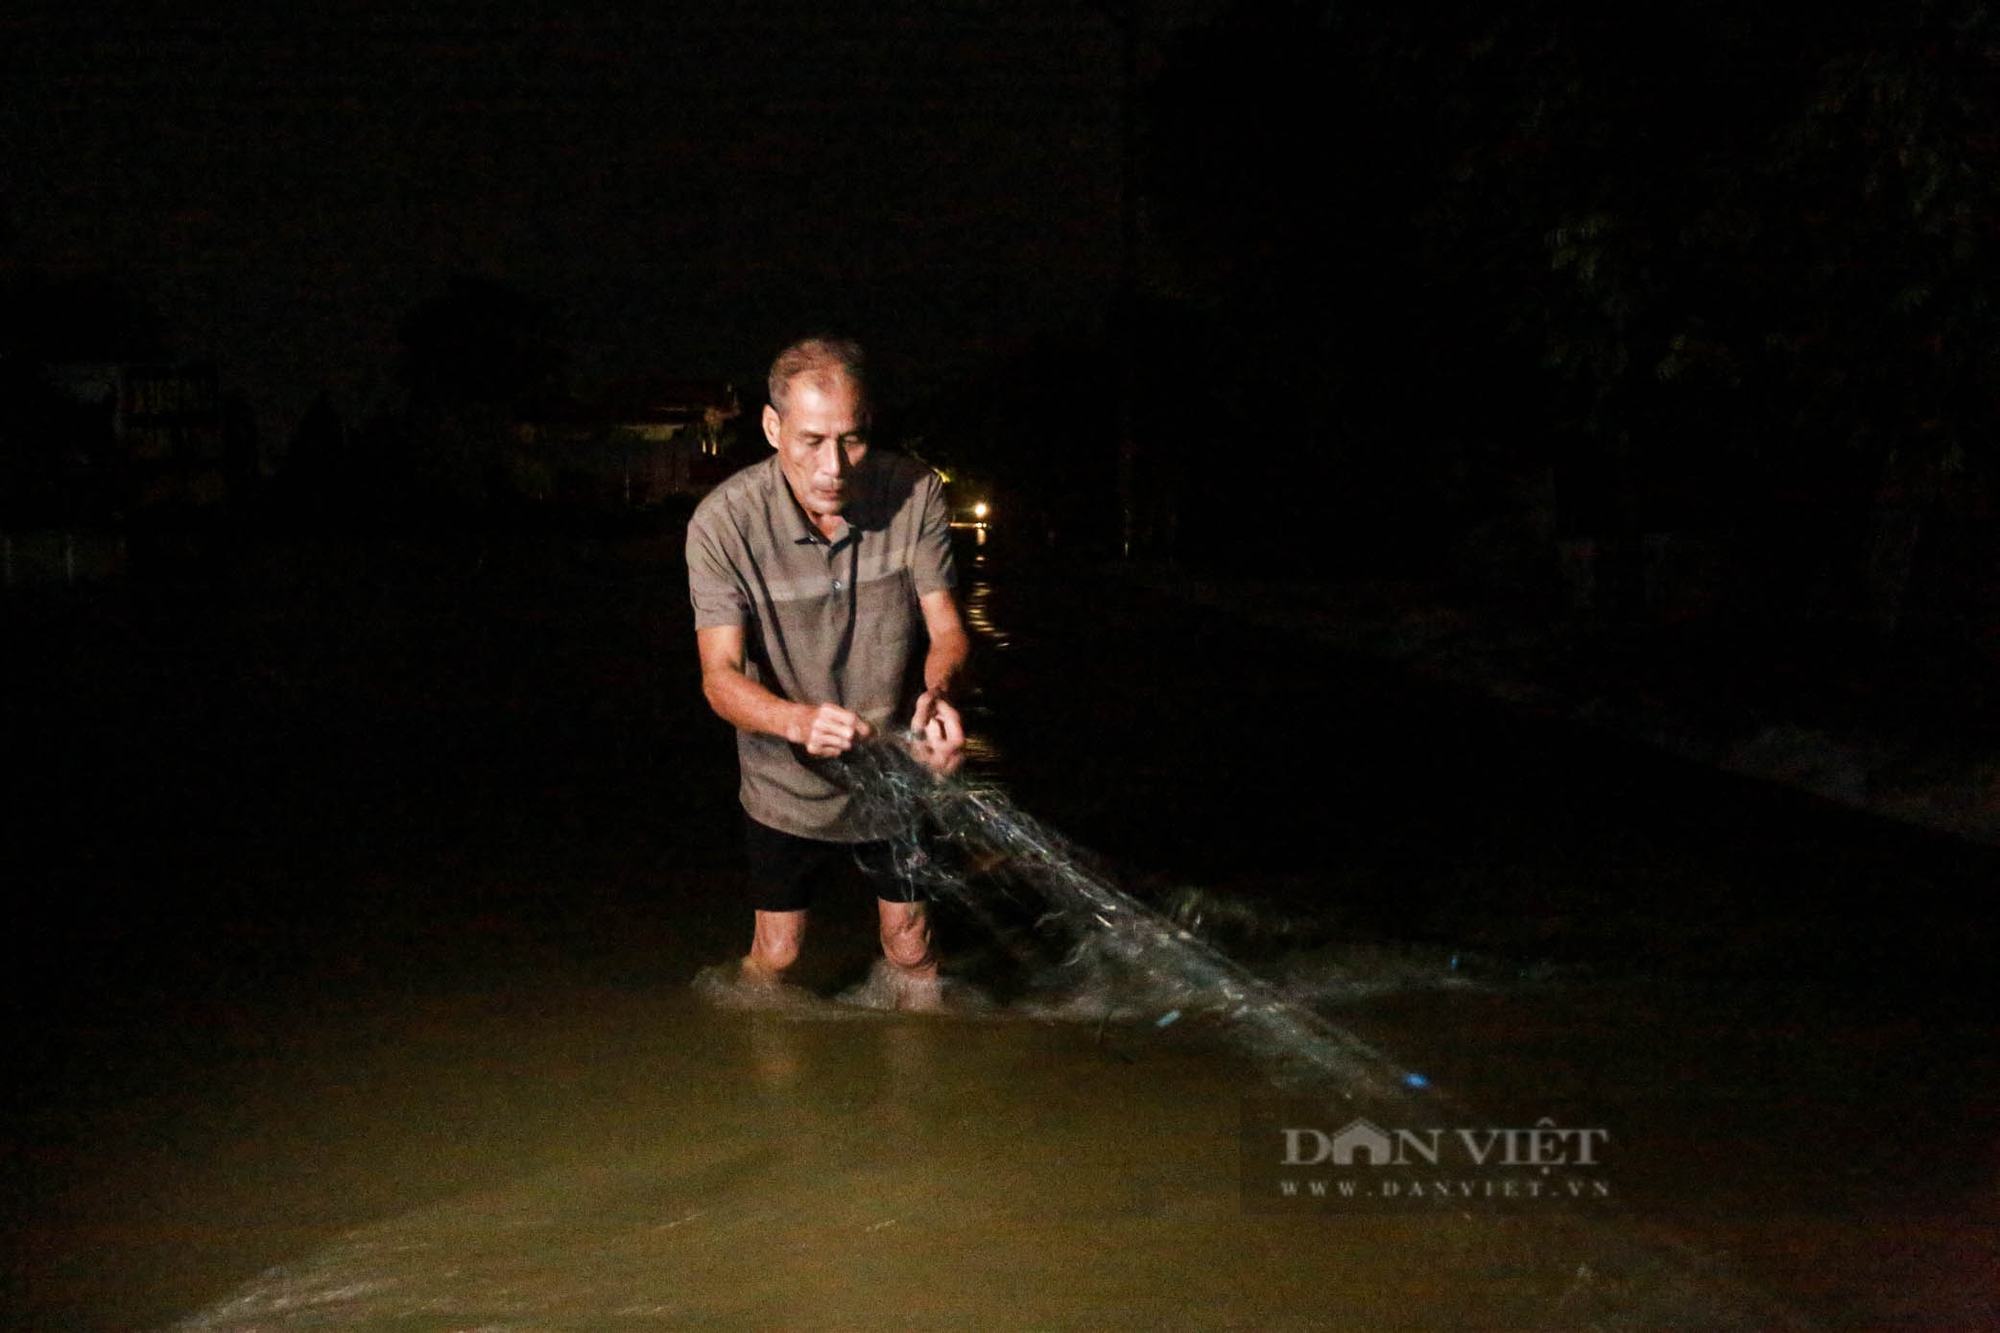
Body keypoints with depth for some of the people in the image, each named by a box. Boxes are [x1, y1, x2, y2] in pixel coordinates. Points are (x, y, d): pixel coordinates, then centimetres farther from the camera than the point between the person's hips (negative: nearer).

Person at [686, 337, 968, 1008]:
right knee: (775, 954, 13)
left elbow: (946, 629, -15)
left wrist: (936, 693, -39)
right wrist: (800, 720, -46)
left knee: (911, 948, 14)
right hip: (788, 785, -1)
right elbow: (720, 676, -25)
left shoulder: (916, 493, -17)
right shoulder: (724, 522, -22)